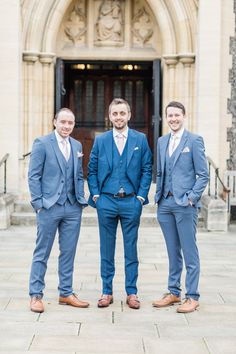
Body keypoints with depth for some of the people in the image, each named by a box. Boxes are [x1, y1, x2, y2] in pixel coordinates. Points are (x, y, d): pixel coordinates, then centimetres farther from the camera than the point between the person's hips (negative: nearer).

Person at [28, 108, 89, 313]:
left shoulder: (77, 146, 12)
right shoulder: (42, 143, -4)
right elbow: (34, 176, -6)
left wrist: (81, 200, 7)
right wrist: (38, 203, -10)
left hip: (73, 207, 5)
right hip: (49, 206, -5)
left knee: (68, 253, 10)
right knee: (42, 253, 2)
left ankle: (66, 293, 19)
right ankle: (35, 295, 9)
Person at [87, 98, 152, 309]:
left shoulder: (140, 139, 4)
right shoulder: (100, 140, 6)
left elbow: (147, 170, 3)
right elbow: (92, 171, 8)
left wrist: (141, 196, -4)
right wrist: (95, 195, -1)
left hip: (131, 201, -1)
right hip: (106, 201, 1)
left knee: (131, 249, 6)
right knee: (106, 249, 7)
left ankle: (131, 292, 15)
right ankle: (107, 292, 16)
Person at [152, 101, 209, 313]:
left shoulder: (194, 141, -3)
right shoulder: (162, 142, 14)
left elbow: (203, 175, -5)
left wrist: (191, 197, -12)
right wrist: (159, 195, 9)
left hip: (185, 204, -5)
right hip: (165, 204, 5)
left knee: (190, 253, -1)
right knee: (173, 252, 13)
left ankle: (192, 297, 6)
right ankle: (173, 293, 22)